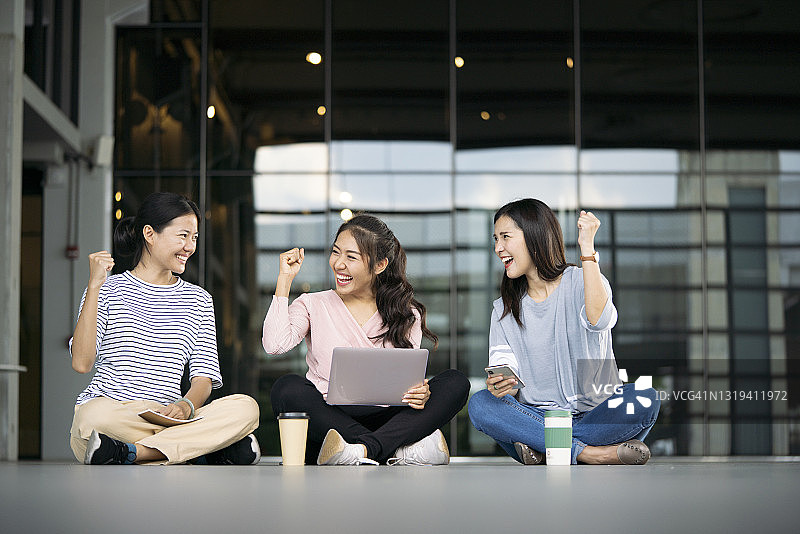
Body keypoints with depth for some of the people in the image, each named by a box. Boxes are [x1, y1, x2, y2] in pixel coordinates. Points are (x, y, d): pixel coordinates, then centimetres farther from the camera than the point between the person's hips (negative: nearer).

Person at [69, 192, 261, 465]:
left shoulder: (198, 299, 18)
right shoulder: (109, 290, 9)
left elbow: (204, 376, 10)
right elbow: (81, 363, -6)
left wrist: (186, 405, -14)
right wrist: (94, 286, -8)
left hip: (168, 418, 4)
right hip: (110, 409, -3)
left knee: (246, 407, -25)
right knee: (97, 416, -41)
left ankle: (129, 453, -29)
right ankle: (207, 448, -27)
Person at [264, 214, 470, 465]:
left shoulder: (406, 315, 13)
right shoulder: (313, 305, 9)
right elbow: (274, 345, -9)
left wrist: (418, 393, -17)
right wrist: (284, 280, -4)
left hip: (385, 420, 2)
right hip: (328, 420, -1)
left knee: (455, 383, -19)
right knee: (288, 388, -31)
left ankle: (364, 449, -38)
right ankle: (397, 451, -36)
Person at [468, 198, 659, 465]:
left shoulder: (581, 283, 1)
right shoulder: (503, 310, 12)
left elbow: (598, 320, -23)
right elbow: (504, 369, 1)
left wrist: (587, 247, -20)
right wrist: (499, 385, -23)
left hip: (594, 415, -2)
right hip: (536, 417, 2)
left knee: (644, 399, -31)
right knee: (480, 404, -26)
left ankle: (542, 447, -27)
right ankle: (586, 452, -30)